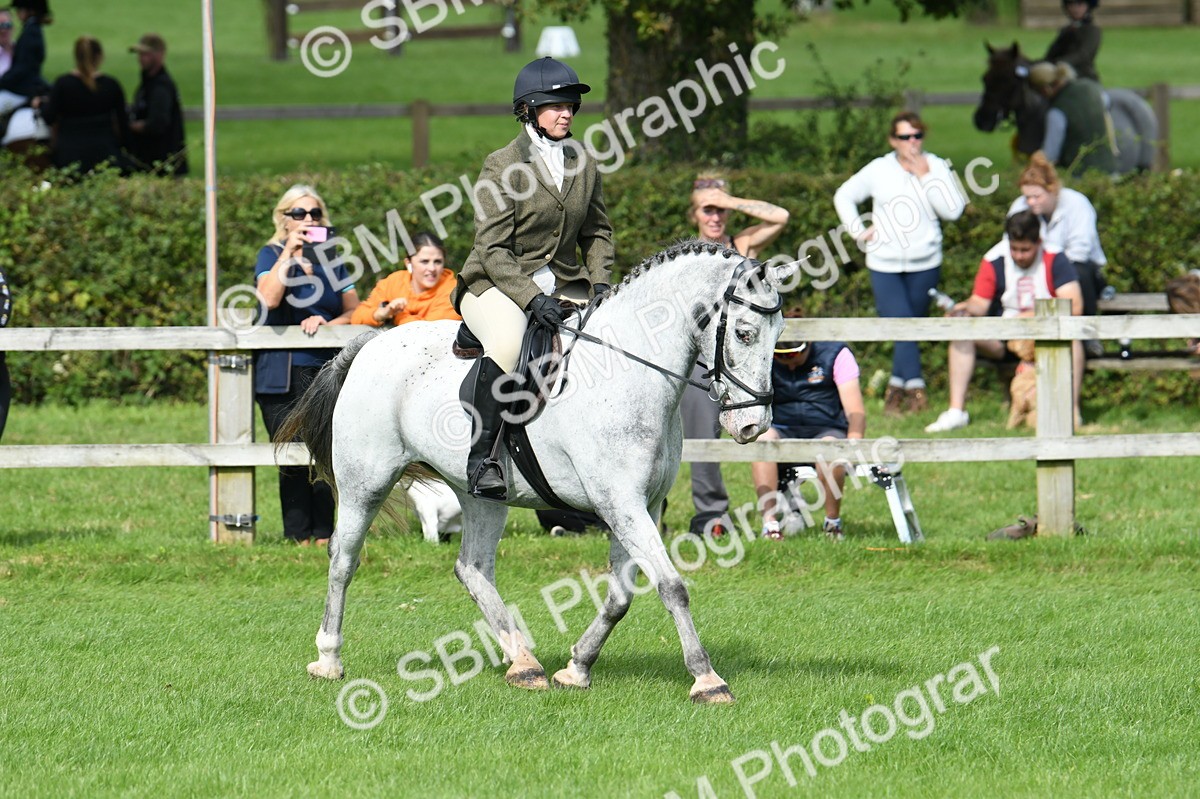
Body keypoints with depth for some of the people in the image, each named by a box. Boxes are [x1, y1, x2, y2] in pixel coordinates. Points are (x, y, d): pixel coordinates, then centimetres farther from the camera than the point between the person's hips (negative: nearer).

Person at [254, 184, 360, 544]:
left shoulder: (332, 258, 14)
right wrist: (289, 252, -15)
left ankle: (324, 534, 2)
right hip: (282, 376, -3)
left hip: (327, 372, 3)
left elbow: (353, 310, 11)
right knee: (293, 459, -6)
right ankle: (298, 537, -1)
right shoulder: (272, 255, 5)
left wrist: (328, 324, -8)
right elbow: (269, 298, -14)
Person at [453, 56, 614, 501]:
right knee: (507, 341, -38)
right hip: (497, 283, -6)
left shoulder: (583, 165, 8)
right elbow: (492, 249, -13)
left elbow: (596, 232, 18)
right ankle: (481, 458, -32)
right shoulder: (501, 167, -9)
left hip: (563, 284, 6)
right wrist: (531, 297, -24)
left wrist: (600, 283, 0)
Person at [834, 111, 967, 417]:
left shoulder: (936, 167, 1)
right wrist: (859, 231, 4)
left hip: (925, 265, 1)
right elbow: (844, 196, 14)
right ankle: (915, 390, -19)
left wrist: (925, 177, -15)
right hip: (885, 265, -1)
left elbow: (953, 210, -11)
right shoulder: (879, 170, 2)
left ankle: (895, 390, 19)